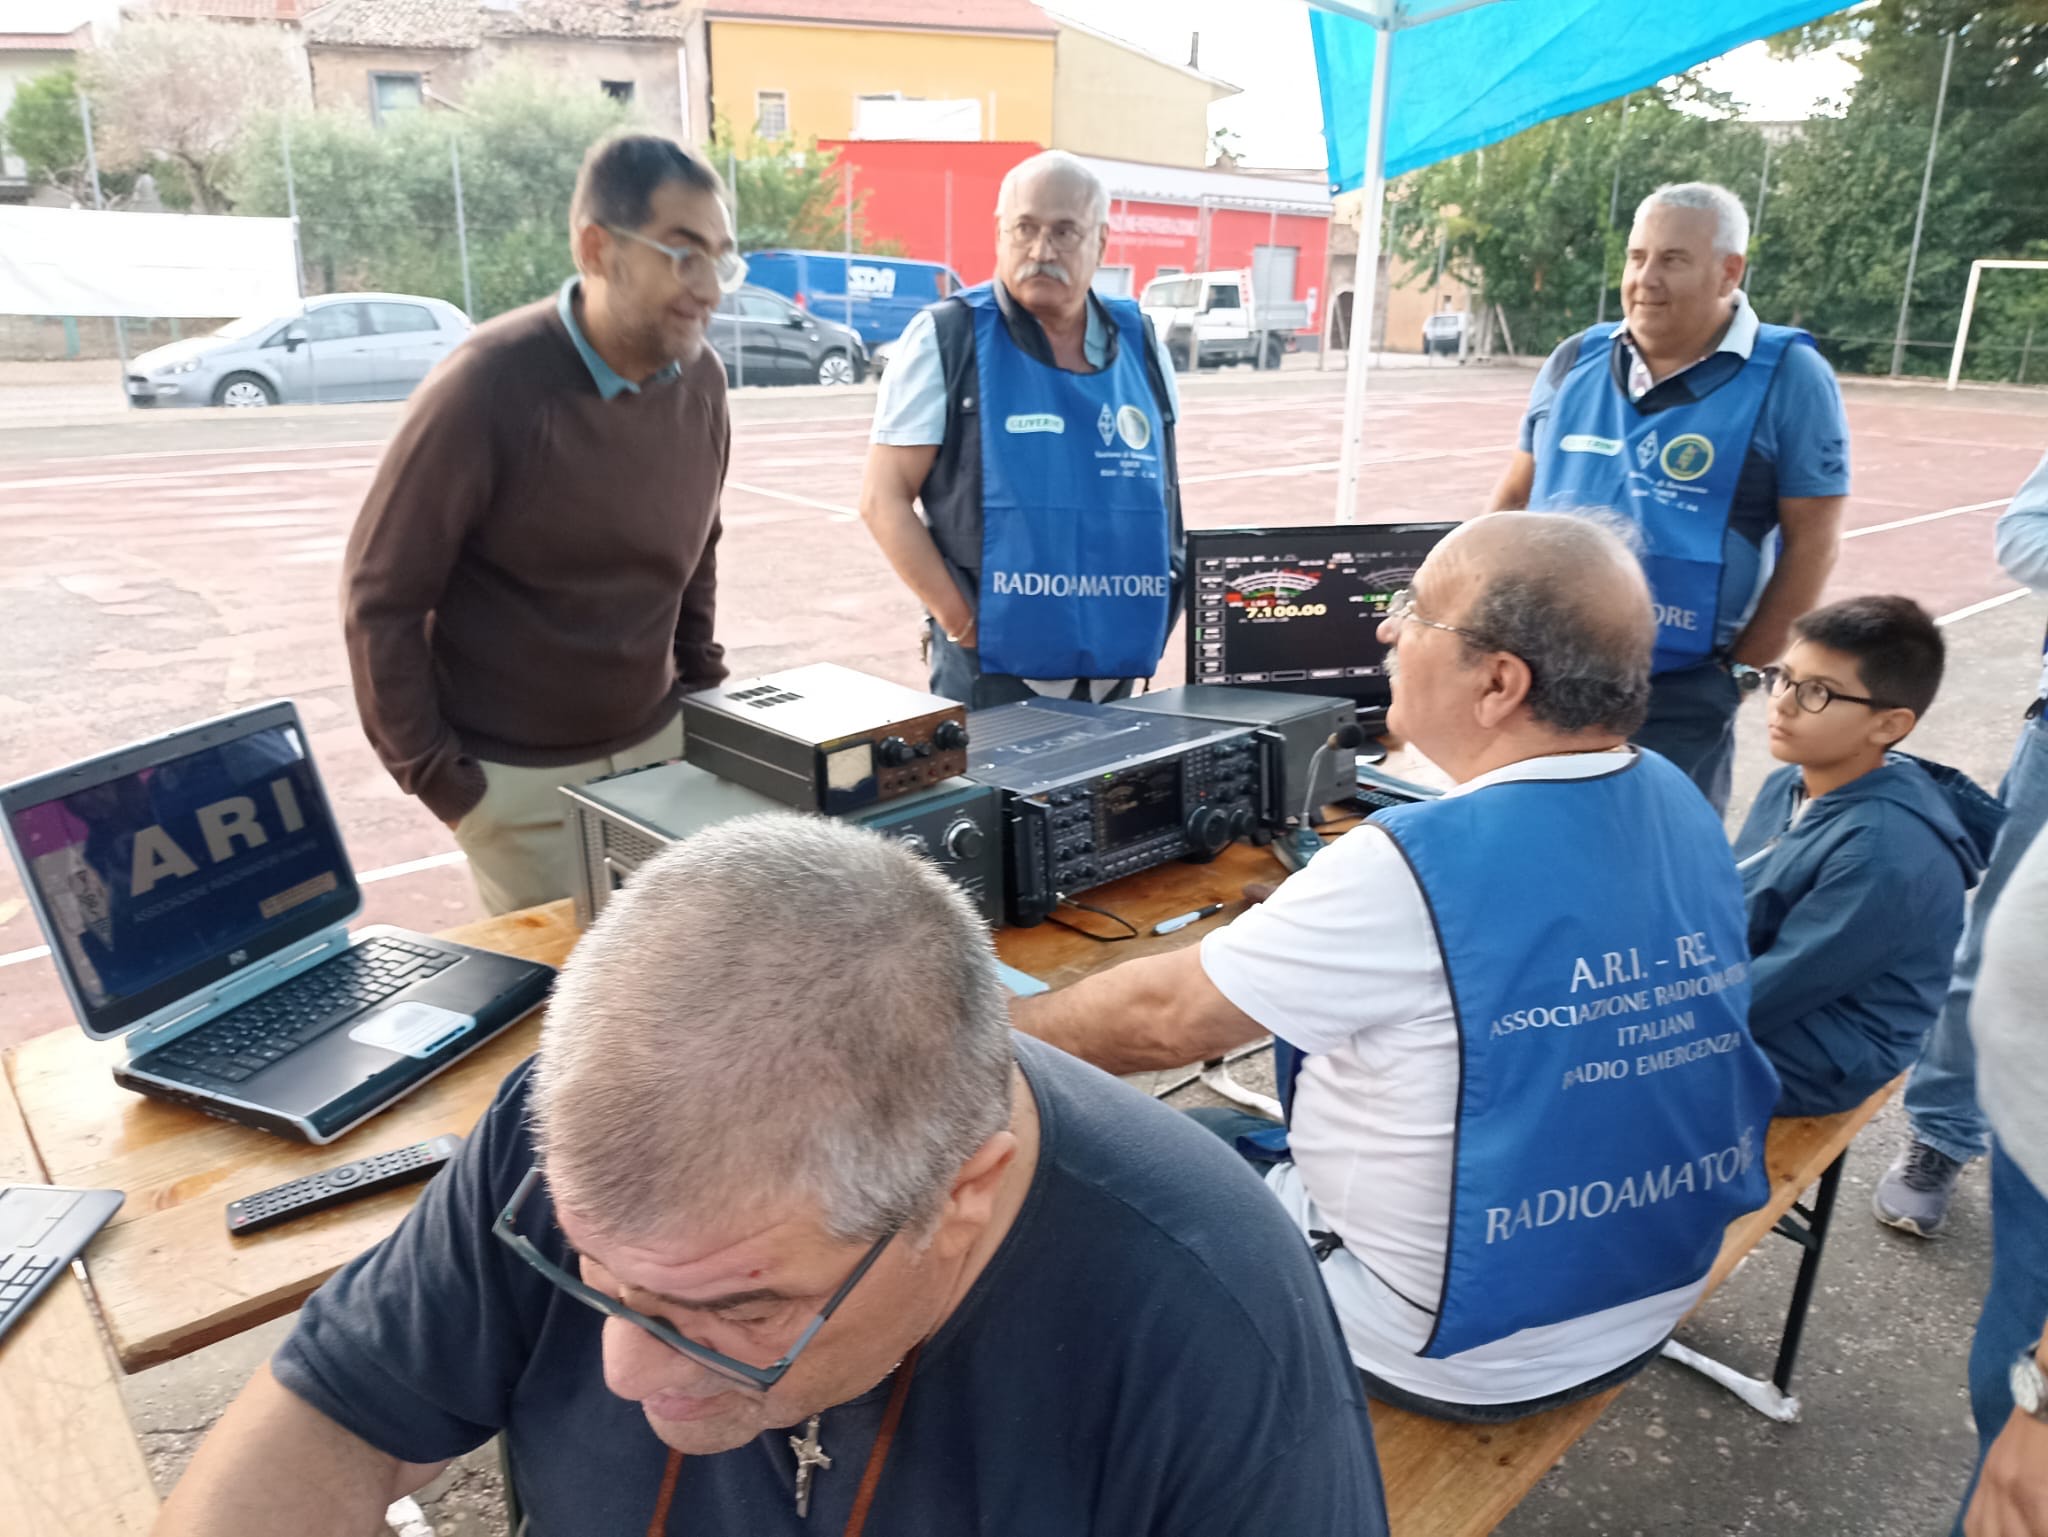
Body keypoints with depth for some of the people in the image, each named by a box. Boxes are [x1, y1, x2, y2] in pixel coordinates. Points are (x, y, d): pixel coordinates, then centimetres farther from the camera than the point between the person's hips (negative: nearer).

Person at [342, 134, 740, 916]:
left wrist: (701, 681, 10)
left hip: (657, 746, 5)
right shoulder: (491, 384, -19)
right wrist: (434, 776, -12)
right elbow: (380, 595, -13)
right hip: (521, 777, -5)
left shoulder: (699, 379, -3)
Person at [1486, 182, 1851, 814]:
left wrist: (1740, 673, -6)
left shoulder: (1788, 377, -6)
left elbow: (1810, 544, -6)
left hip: (1679, 693, -4)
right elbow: (1516, 495, 12)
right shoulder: (1576, 359, 6)